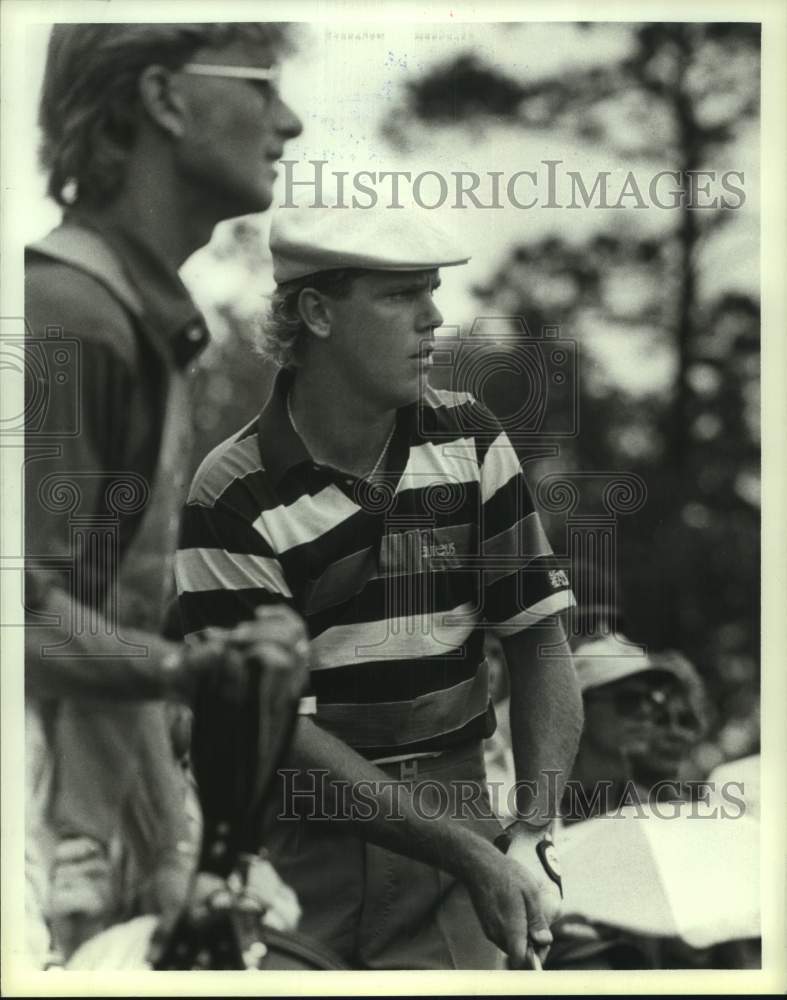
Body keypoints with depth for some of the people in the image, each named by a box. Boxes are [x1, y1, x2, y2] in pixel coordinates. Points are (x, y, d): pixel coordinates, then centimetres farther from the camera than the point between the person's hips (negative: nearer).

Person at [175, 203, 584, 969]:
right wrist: (470, 854, -19)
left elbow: (540, 641, 4)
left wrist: (530, 836, -11)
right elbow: (278, 726, -13)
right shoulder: (233, 500, -10)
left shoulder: (471, 441, 3)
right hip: (294, 843, -2)